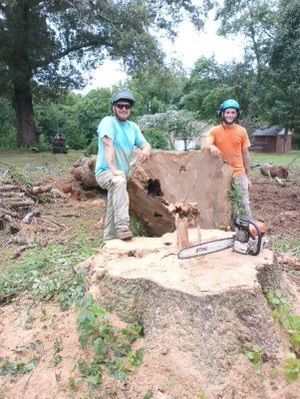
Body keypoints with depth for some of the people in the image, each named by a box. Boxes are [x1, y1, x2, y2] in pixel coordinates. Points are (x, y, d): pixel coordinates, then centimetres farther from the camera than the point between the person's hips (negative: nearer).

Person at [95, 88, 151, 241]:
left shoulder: (133, 127, 8)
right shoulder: (108, 122, -12)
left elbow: (146, 144, 6)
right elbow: (108, 146, -25)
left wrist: (146, 150, -20)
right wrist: (113, 169, -38)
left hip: (121, 174, 8)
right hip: (105, 171, -8)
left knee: (114, 210, 15)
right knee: (120, 181, -40)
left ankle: (109, 241, 31)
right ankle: (122, 227, -41)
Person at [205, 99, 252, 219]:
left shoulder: (242, 131, 2)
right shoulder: (215, 131, -1)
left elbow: (246, 155, 6)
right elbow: (206, 145, -17)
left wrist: (248, 177, 6)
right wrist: (211, 147, -42)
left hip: (239, 174, 1)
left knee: (244, 204, 5)